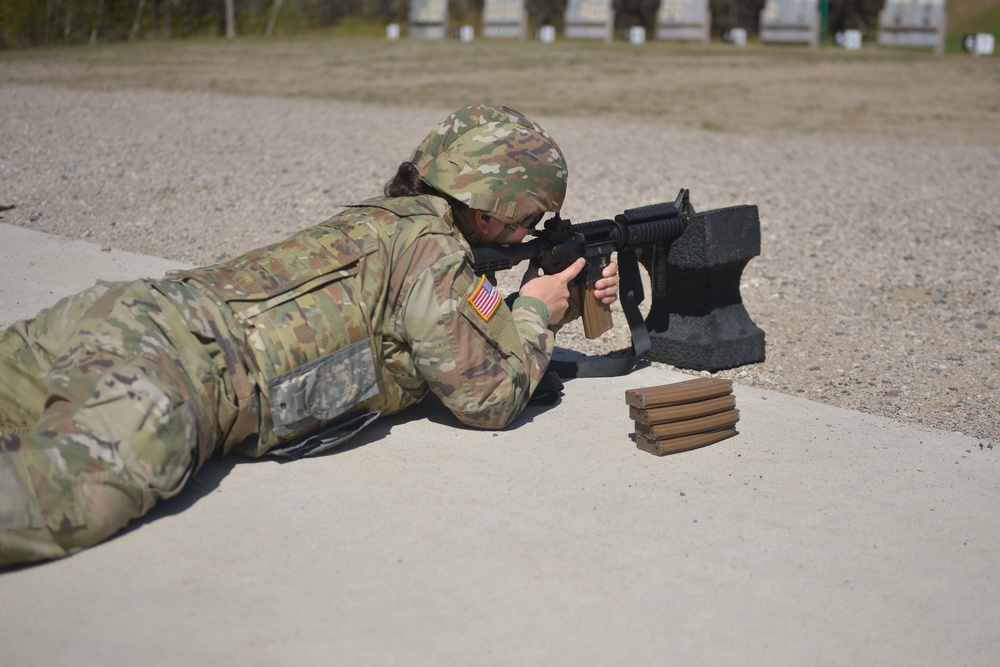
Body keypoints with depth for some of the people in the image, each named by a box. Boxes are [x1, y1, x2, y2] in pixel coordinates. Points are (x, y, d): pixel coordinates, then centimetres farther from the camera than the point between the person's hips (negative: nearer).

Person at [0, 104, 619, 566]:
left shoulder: (389, 221, 27)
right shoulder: (433, 247, -1)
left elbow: (464, 332, 42)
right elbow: (492, 399, 4)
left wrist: (568, 302, 36)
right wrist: (534, 312, 21)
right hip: (179, 364, -10)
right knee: (71, 497, -35)